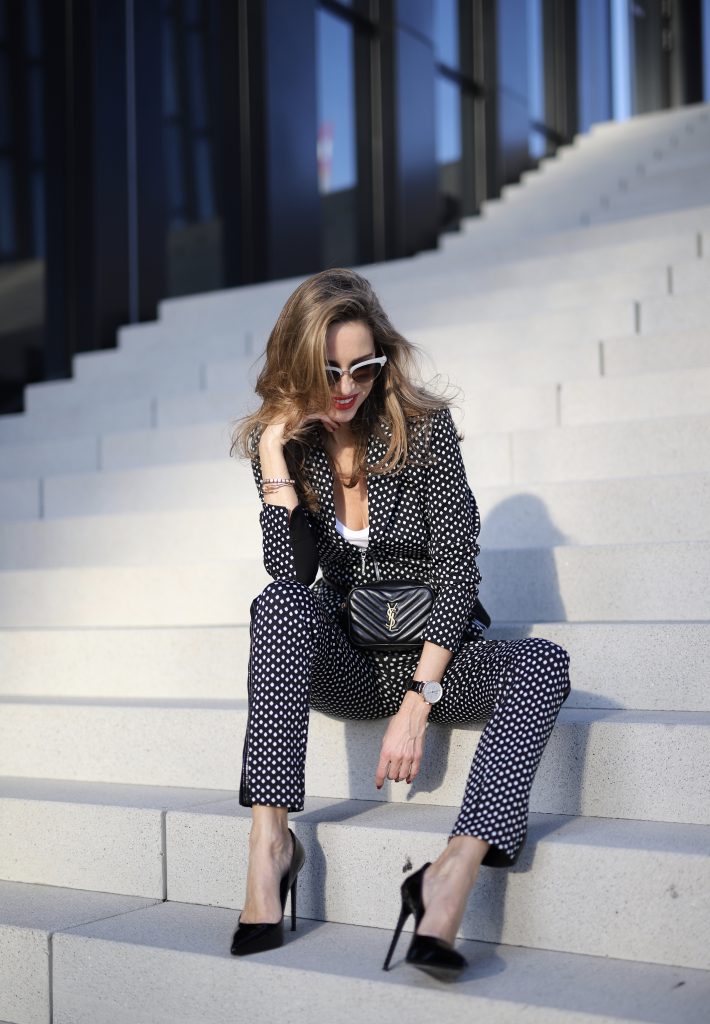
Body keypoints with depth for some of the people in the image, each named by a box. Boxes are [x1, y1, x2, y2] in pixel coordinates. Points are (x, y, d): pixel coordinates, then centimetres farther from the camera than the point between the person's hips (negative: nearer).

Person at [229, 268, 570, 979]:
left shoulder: (423, 427, -10)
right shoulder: (282, 443, -2)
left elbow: (457, 573, -14)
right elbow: (290, 574, -13)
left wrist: (417, 702, -23)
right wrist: (275, 456, -20)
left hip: (435, 654, -1)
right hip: (343, 661, 1)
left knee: (542, 661, -30)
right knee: (279, 603, -30)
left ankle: (455, 870, -45)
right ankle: (270, 838, -32)